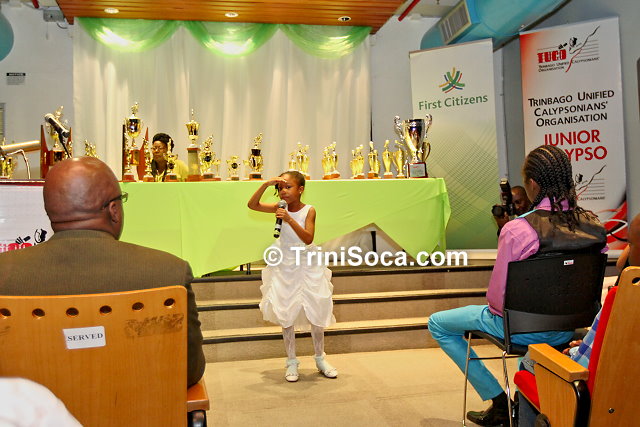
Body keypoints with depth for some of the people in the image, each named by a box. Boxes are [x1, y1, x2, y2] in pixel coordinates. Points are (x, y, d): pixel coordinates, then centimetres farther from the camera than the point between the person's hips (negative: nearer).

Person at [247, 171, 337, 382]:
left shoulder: (309, 210, -11)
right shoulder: (281, 208, -3)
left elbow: (308, 239, -22)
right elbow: (252, 205, -6)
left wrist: (289, 220, -31)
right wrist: (266, 184, -16)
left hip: (307, 266, -2)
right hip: (284, 267, 2)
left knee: (316, 312, 5)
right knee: (285, 314, 5)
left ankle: (320, 359, 24)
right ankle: (291, 362, 19)